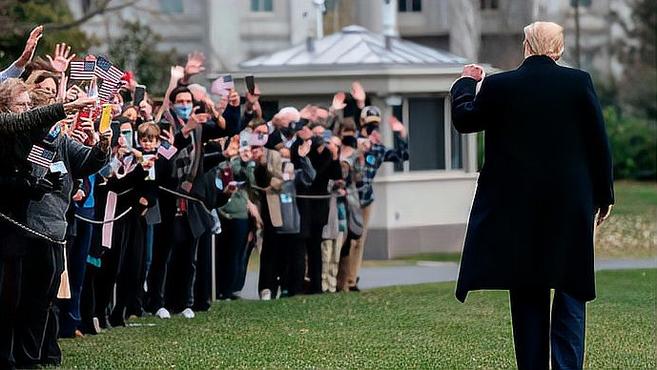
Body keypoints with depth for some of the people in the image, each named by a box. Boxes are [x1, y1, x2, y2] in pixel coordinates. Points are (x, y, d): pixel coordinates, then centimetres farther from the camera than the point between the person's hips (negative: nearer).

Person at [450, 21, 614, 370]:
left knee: (527, 295, 8)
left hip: (518, 207, 1)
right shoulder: (579, 82, -5)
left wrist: (466, 82, 29)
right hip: (571, 206, 0)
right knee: (571, 290, 5)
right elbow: (599, 142, 0)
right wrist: (603, 195, 10)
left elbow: (463, 119, 12)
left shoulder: (498, 86, -5)